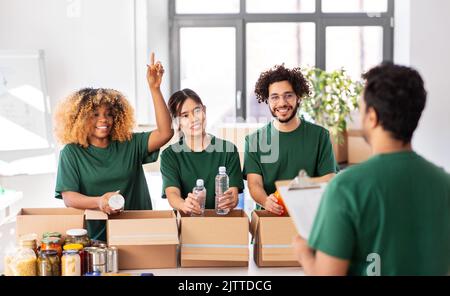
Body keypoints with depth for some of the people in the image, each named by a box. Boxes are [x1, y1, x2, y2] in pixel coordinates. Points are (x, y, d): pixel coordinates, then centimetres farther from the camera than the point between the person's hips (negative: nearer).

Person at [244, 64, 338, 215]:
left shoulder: (319, 135, 7)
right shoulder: (254, 139, 7)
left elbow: (329, 180, 3)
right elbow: (254, 183, -2)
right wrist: (266, 201, -22)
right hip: (268, 217, 1)